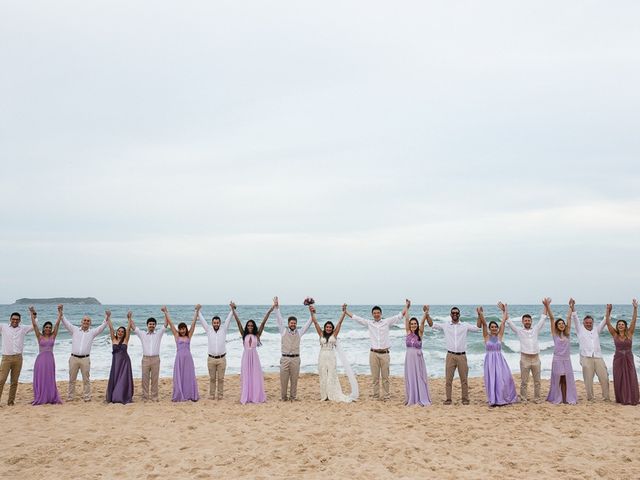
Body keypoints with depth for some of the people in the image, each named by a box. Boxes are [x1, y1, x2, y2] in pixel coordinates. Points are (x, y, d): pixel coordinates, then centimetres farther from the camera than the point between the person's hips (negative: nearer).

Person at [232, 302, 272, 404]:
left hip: (254, 357, 0)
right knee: (246, 377, 5)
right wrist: (233, 310, -9)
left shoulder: (257, 335, 2)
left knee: (256, 377, 4)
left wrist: (269, 311, -11)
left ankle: (256, 397, 12)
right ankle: (246, 397, 11)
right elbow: (238, 322, -3)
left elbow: (263, 323, -5)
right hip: (246, 357, 0)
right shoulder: (244, 335, 3)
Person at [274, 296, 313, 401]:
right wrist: (276, 307, -4)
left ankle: (293, 397, 17)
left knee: (294, 379, 6)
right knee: (283, 379, 3)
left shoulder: (299, 332, 8)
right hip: (285, 358, -1)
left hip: (295, 358, 1)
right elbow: (279, 319, 2)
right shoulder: (283, 331, 5)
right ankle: (283, 397, 15)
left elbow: (308, 324, 9)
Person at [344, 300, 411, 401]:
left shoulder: (387, 322, 5)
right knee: (375, 377, 6)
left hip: (384, 353, -1)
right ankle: (375, 396, 13)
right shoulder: (369, 323, 8)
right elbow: (355, 317, 12)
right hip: (373, 353, 1)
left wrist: (406, 306, -1)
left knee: (385, 377, 4)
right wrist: (345, 311, 13)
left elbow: (400, 316, 5)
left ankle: (385, 396, 12)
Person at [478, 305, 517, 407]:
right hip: (490, 360, -2)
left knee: (503, 378, -3)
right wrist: (480, 313, -19)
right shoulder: (486, 336, 2)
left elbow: (503, 322, 5)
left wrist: (505, 311, 5)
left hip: (500, 360, 2)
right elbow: (484, 323, -9)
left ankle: (504, 398, 13)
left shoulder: (499, 336, 6)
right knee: (491, 380, 0)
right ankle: (494, 400, 8)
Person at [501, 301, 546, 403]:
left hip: (536, 358, 2)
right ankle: (524, 399, 10)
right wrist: (504, 311, -5)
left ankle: (537, 398, 19)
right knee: (524, 381, 2)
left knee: (537, 381, 9)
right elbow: (509, 322, 2)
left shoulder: (535, 329, 11)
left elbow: (543, 319, 14)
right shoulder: (519, 331, 5)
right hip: (525, 358, -2)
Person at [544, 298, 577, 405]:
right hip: (557, 359, -3)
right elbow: (551, 318, -8)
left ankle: (566, 399, 8)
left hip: (567, 360, 3)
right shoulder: (555, 334, 0)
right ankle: (557, 399, 9)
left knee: (566, 380, 4)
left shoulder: (567, 333, 7)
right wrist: (547, 306, -14)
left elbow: (569, 318, 5)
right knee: (557, 380, 2)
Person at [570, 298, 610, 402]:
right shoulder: (580, 330, 13)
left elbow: (604, 322, 12)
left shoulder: (596, 331, 21)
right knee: (588, 379, -2)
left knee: (604, 378, -2)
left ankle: (606, 397, 7)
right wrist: (572, 307, -8)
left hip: (598, 357, 3)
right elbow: (575, 318, 4)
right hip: (586, 358, -3)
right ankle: (590, 397, 7)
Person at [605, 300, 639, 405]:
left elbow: (634, 321, -9)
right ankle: (621, 399, 12)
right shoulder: (615, 334, 0)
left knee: (631, 379, -1)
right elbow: (608, 322, -6)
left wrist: (635, 308, -17)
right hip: (618, 359, 0)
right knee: (619, 380, 3)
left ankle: (632, 399, 7)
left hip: (629, 359, 0)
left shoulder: (629, 334, -1)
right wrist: (608, 311, -12)